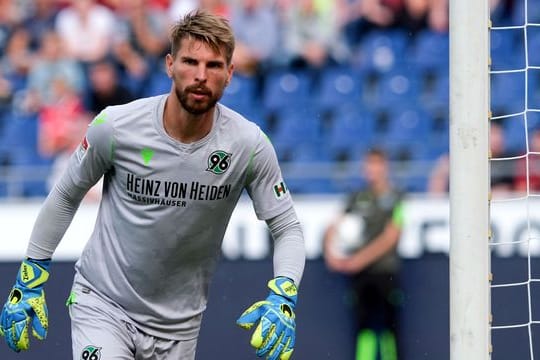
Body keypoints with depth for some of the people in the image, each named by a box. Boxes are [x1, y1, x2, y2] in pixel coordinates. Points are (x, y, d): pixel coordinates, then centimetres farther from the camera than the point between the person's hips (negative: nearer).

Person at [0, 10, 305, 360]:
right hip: (101, 302, -2)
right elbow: (65, 198, 1)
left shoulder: (249, 144, -13)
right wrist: (29, 283, 3)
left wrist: (282, 300, -21)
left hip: (178, 324, 2)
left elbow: (287, 228, -4)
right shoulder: (115, 127, -15)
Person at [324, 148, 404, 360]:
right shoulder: (357, 199, 12)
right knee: (364, 327, -3)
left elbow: (390, 238, -7)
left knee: (388, 325, -7)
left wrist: (360, 259, -12)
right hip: (359, 272, 3)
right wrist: (331, 253, -7)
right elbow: (334, 229, 13)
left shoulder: (396, 198, 1)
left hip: (385, 270, -3)